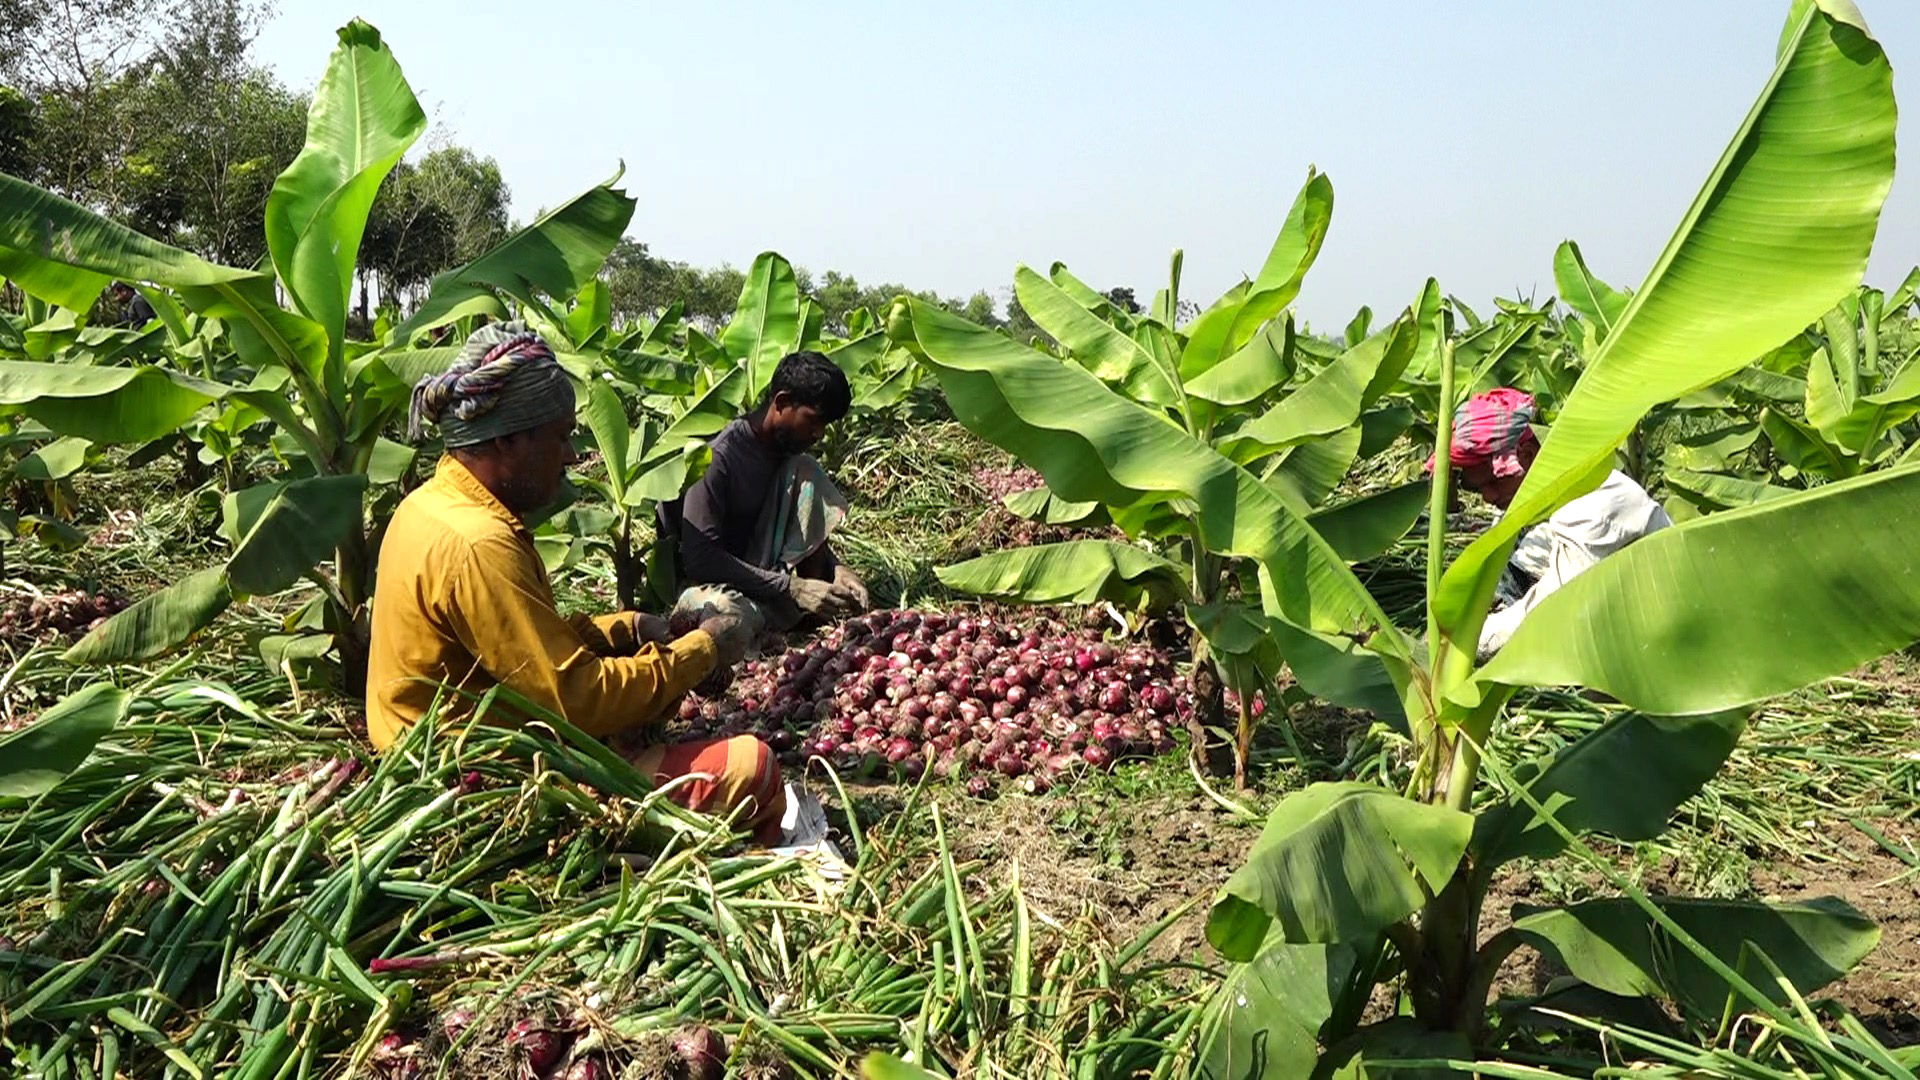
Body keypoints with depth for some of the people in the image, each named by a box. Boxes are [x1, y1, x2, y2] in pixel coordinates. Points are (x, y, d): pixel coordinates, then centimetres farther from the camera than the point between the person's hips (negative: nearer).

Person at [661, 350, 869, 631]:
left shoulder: (784, 449, 0)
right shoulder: (719, 458, -24)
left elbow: (808, 530, 10)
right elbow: (699, 558, -28)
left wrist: (835, 569, -12)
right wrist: (792, 588, -30)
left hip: (754, 568, 7)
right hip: (701, 578, -7)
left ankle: (813, 609, -14)